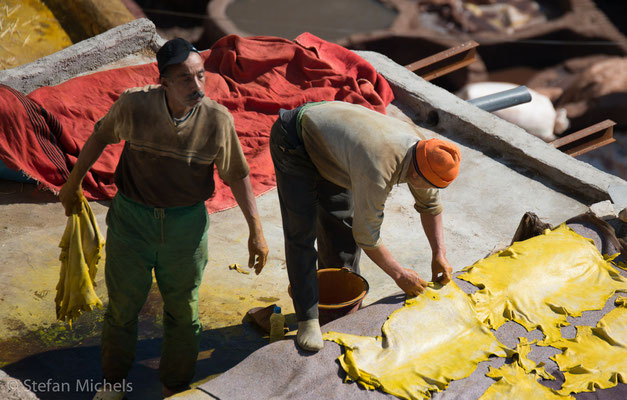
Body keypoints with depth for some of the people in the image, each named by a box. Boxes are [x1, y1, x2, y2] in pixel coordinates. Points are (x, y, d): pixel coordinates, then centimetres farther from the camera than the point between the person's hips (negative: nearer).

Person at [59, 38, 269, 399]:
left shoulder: (218, 120, -18)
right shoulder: (134, 105, -19)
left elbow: (237, 175, -5)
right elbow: (101, 136, 1)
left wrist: (256, 230, -4)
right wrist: (74, 183, 11)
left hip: (186, 225, 0)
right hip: (132, 218, 0)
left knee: (183, 312, 14)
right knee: (122, 306, 15)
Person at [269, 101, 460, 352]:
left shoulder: (418, 147, -13)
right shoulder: (377, 171, -38)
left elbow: (430, 203, 6)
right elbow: (366, 235, -25)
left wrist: (439, 254, 2)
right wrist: (399, 274, -14)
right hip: (293, 141, -8)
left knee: (342, 223, 11)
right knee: (302, 232, -12)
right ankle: (307, 319, -7)